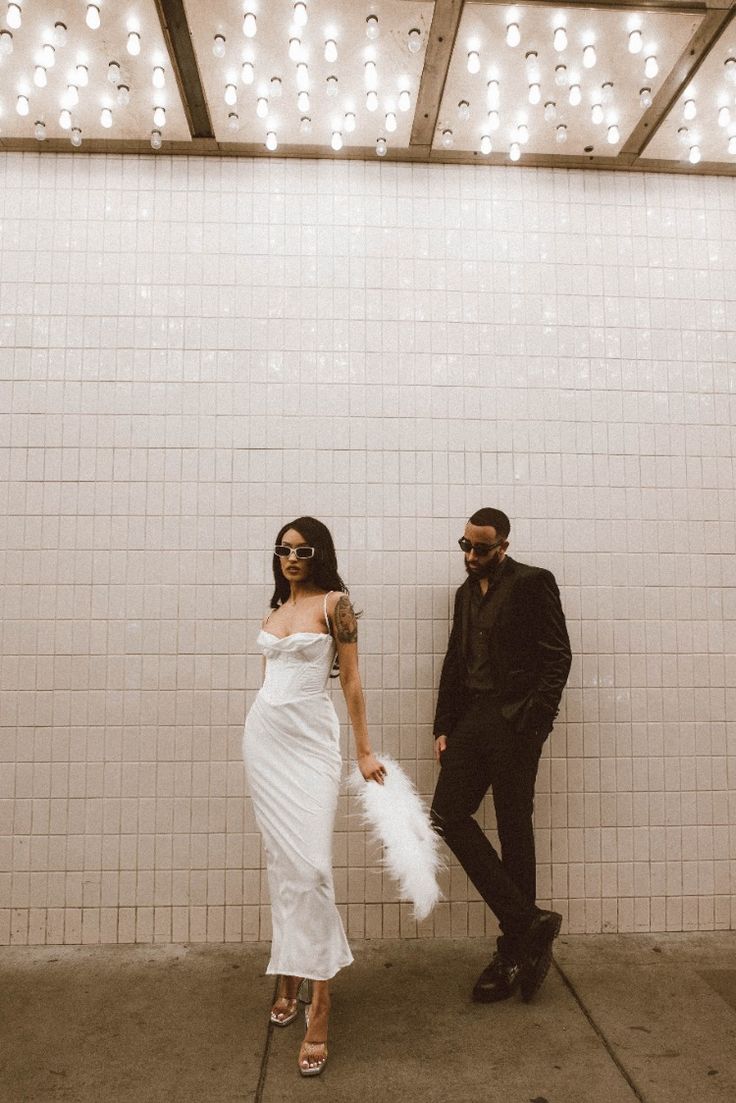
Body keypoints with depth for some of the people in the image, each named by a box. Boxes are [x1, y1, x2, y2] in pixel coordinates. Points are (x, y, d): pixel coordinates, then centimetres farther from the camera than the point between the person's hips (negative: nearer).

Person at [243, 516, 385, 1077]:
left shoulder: (334, 602, -5)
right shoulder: (277, 608, 12)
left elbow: (351, 680, -5)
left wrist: (364, 749, -5)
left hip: (311, 738, -5)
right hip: (264, 735, 6)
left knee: (309, 861, -10)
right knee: (281, 859, 11)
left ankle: (318, 1004, 0)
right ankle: (290, 976, 25)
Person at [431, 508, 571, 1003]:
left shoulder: (533, 583, -3)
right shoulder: (466, 593, 17)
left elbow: (558, 656, -8)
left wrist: (535, 719, -16)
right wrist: (444, 727, 11)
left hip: (514, 722, -6)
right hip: (471, 719, 7)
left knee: (514, 831, 1)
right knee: (448, 813, -3)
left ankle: (514, 952, 16)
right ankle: (529, 923, 6)